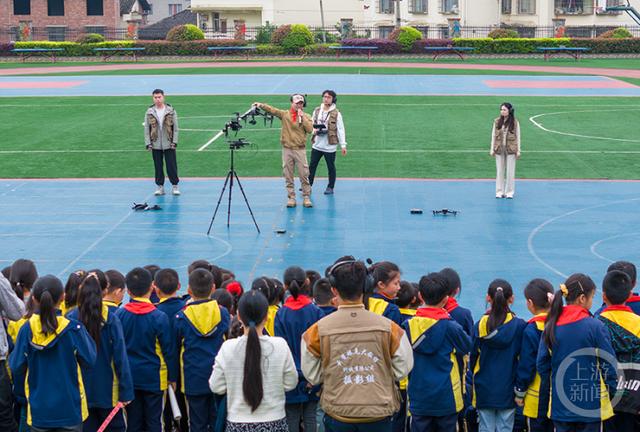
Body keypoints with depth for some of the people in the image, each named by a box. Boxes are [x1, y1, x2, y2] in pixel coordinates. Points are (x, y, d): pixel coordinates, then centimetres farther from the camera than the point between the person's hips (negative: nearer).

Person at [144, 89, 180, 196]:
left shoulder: (171, 111, -1)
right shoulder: (149, 112, 1)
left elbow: (176, 128, 1)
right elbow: (146, 129, 4)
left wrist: (174, 142, -6)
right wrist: (148, 143, -3)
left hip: (169, 145, -1)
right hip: (156, 145, 1)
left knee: (172, 166, 1)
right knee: (158, 167, 7)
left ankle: (175, 186, 12)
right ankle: (160, 187, 17)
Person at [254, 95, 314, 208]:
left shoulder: (306, 116, 4)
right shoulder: (285, 114, 5)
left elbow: (310, 129, -10)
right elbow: (272, 110, -3)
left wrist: (302, 117, -12)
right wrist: (261, 105, -18)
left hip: (300, 149, -1)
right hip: (287, 149, 1)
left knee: (304, 175, -1)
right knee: (288, 176, 4)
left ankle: (306, 197, 8)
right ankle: (291, 197, 12)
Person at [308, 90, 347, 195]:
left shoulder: (336, 114, -8)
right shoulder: (317, 111, 5)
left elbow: (340, 130, -8)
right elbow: (312, 124, 16)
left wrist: (343, 145, -11)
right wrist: (314, 130, -8)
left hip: (330, 146, -4)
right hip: (317, 144, 4)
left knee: (331, 167, 8)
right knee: (312, 166, 7)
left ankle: (330, 187, 20)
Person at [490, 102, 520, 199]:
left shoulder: (515, 122, -3)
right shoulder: (497, 122, 1)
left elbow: (518, 137, 1)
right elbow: (493, 135, 6)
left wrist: (518, 151, -1)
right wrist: (492, 149, 3)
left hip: (511, 149, -2)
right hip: (499, 149, 2)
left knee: (510, 171, 4)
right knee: (499, 171, 6)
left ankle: (509, 192, 13)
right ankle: (499, 191, 13)